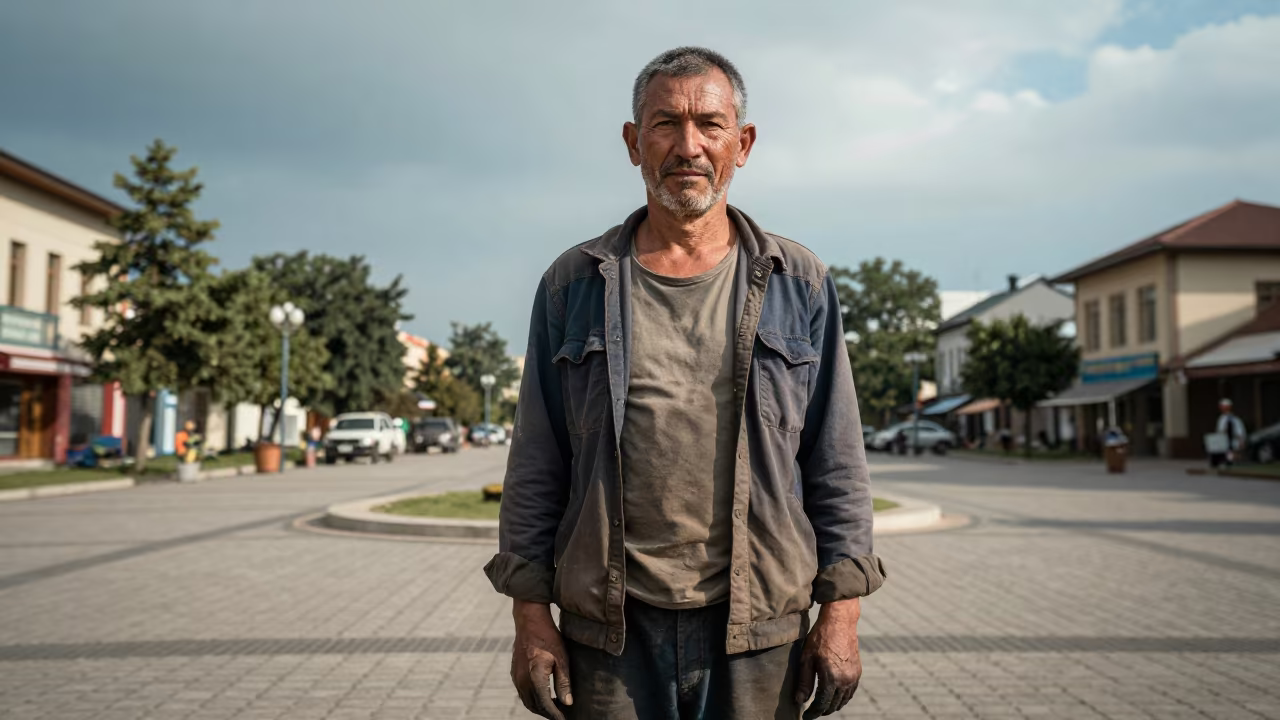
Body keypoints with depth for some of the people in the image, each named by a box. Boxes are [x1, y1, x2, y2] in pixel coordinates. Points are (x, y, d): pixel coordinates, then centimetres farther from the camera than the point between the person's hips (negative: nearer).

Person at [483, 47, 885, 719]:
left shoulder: (800, 284, 4)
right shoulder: (572, 284, 4)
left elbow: (837, 462, 4)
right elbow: (536, 466, 5)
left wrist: (841, 612, -2)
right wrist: (530, 614, 0)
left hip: (758, 627, 0)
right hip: (608, 633, 0)